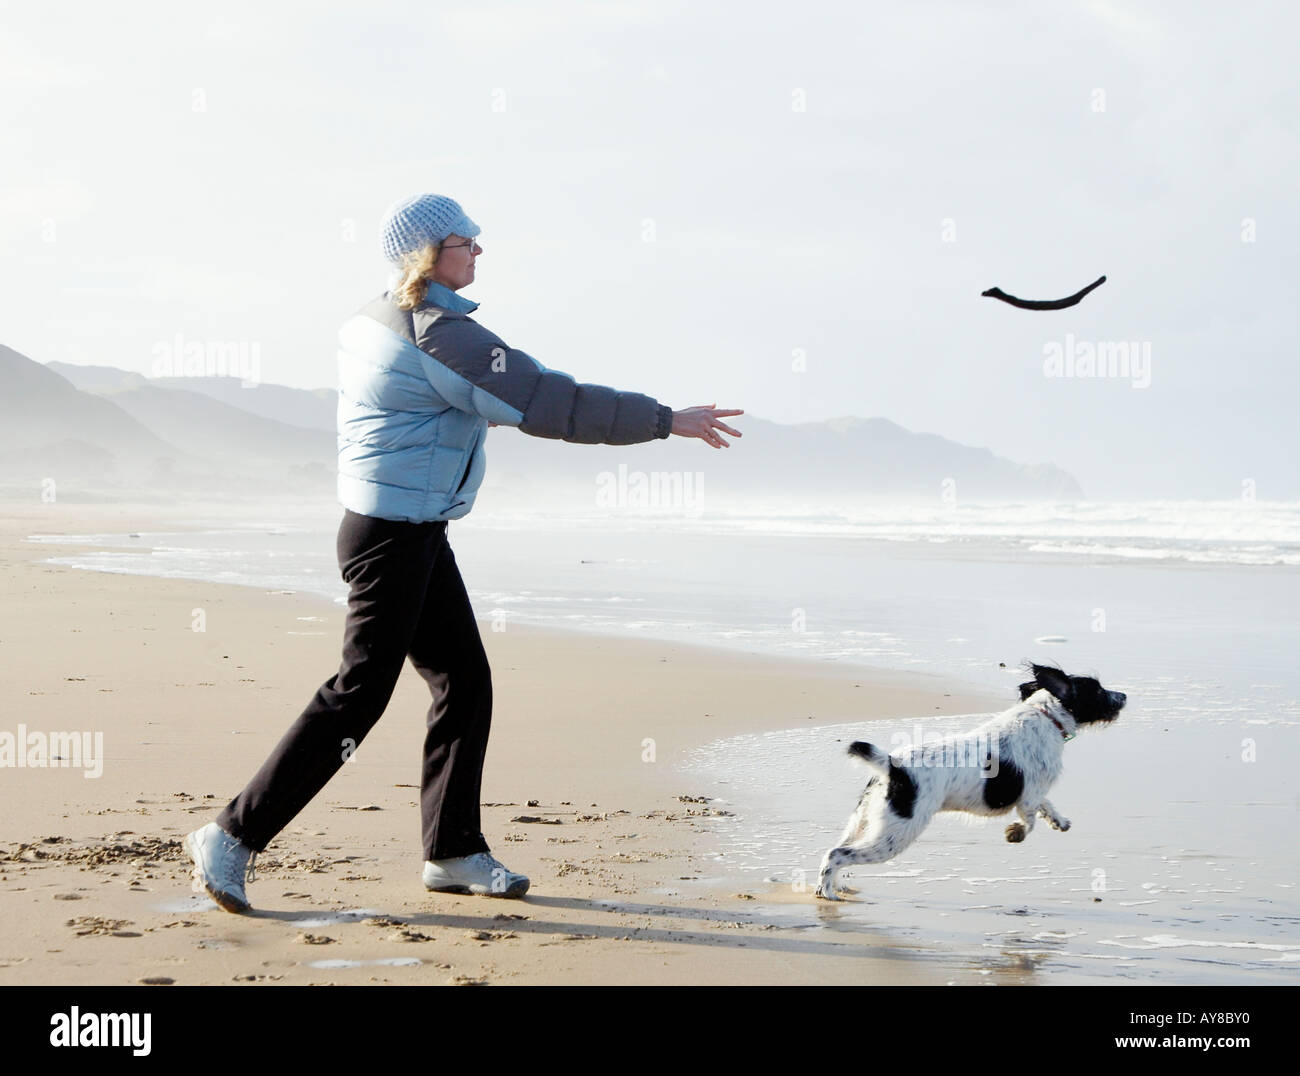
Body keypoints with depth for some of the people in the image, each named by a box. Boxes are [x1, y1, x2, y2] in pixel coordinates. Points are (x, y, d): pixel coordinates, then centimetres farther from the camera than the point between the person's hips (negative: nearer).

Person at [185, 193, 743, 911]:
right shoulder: (442, 336, -18)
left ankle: (453, 851, 16)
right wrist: (666, 420, -15)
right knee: (358, 696, -7)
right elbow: (549, 402, -20)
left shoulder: (373, 319, 12)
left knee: (465, 682, 11)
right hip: (394, 536, -10)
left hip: (415, 535, 10)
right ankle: (233, 836, -2)